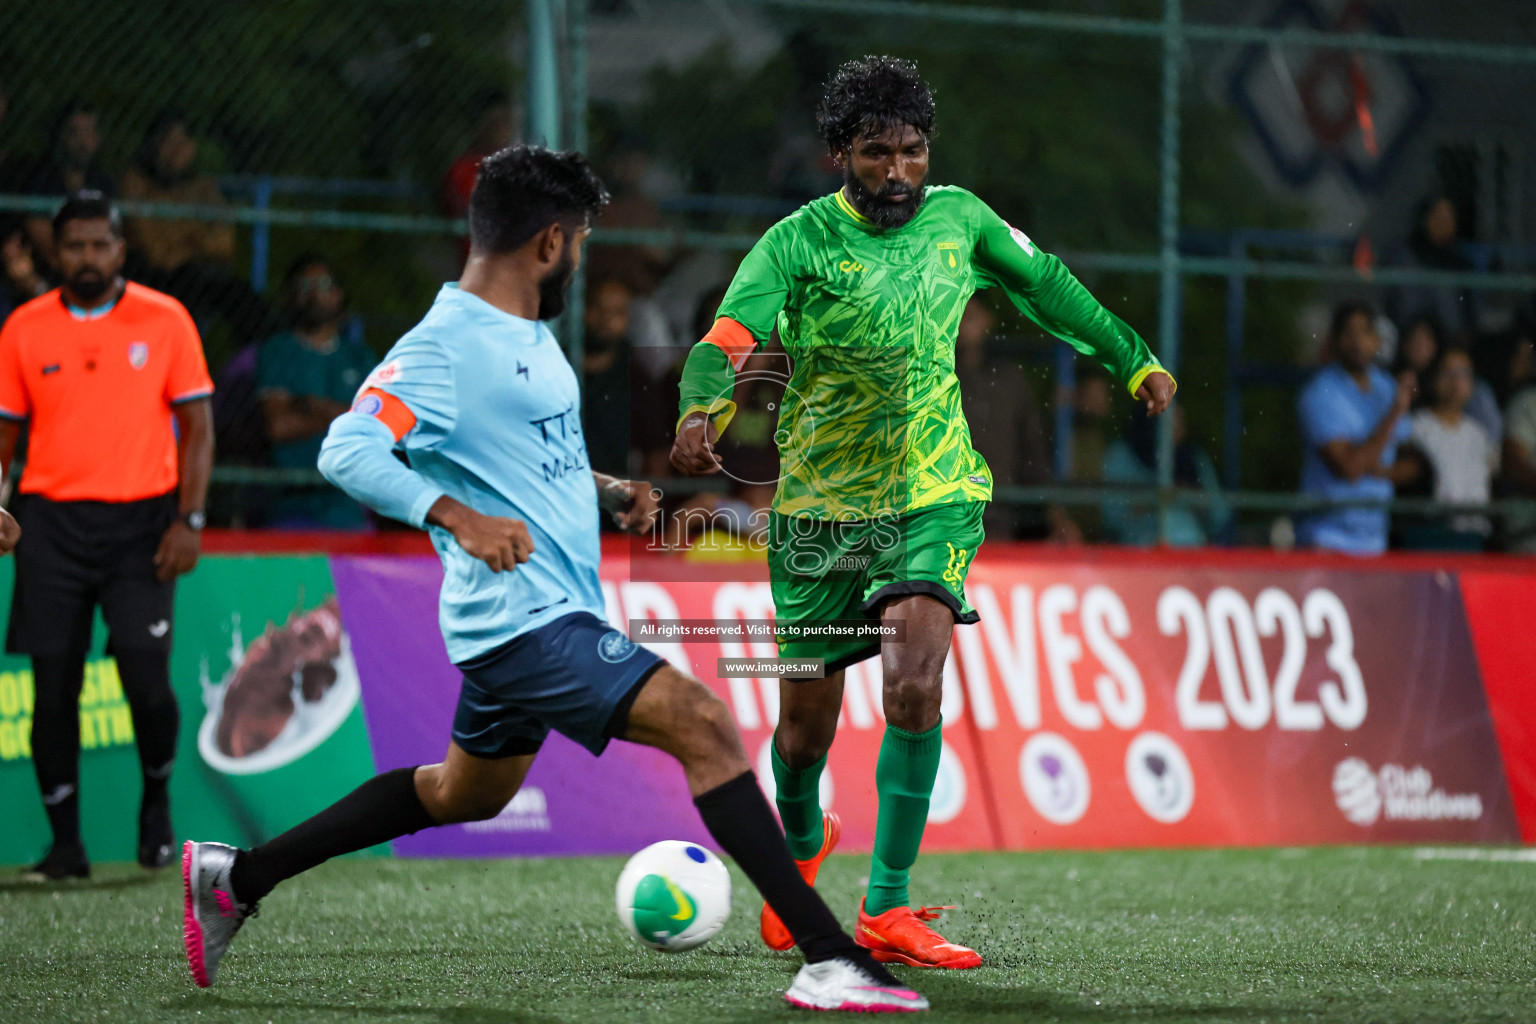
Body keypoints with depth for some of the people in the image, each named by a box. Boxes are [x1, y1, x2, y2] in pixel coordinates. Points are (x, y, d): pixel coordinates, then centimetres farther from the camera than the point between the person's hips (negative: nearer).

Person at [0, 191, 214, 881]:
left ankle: (157, 796, 17)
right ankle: (65, 843, 9)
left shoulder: (164, 320, 2)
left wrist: (188, 519, -6)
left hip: (140, 519, -2)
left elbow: (197, 426, 3)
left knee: (146, 675, -12)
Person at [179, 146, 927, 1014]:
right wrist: (458, 516, -37)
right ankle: (832, 960, -23)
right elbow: (346, 450, -25)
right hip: (525, 614, -11)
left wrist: (612, 495, 11)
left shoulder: (530, 337, 14)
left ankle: (235, 877, 36)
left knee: (467, 793, 26)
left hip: (554, 612, 11)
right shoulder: (444, 346, -16)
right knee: (702, 723, -20)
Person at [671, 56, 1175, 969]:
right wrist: (701, 413, -45)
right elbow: (729, 338, -25)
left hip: (934, 497, 1)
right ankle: (803, 842, 42)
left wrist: (1133, 358, 23)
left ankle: (888, 910, -18)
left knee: (915, 686, -23)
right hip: (821, 506, -1)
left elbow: (1043, 283, 20)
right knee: (808, 720, 6)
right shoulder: (799, 243, -11)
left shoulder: (957, 217, 1)